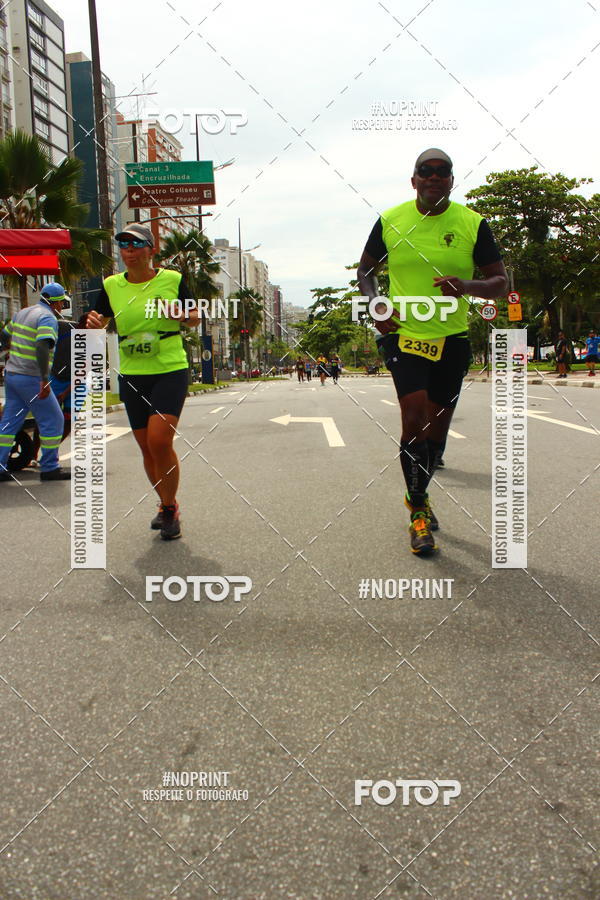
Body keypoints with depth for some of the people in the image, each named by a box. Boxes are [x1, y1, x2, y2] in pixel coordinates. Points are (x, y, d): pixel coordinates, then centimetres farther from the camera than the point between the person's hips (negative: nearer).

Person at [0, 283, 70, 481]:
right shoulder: (47, 318, -12)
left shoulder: (23, 313, 15)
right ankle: (49, 468, 4)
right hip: (31, 378, -9)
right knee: (53, 420, 1)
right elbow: (42, 347, -26)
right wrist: (45, 380, -29)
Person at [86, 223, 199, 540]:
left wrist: (183, 316, -13)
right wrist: (93, 322, -9)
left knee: (159, 441, -17)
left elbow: (195, 317, 9)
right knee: (147, 448, 8)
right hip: (131, 375, 4)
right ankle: (166, 504, 30)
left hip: (170, 371, -4)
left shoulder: (173, 279, -2)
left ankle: (169, 508, 3)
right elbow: (100, 320, 14)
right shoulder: (111, 285, 4)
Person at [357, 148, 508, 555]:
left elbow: (502, 282, 1)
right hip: (403, 333, -2)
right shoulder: (390, 221, 0)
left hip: (452, 338, 2)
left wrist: (468, 286, -20)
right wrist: (376, 304, -6)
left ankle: (418, 495, 36)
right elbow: (366, 270, 14)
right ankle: (419, 512, -2)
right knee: (414, 416, -18)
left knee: (438, 426, 10)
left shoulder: (473, 224, -1)